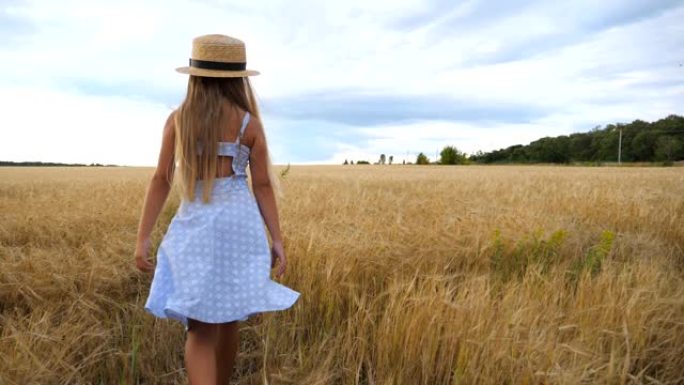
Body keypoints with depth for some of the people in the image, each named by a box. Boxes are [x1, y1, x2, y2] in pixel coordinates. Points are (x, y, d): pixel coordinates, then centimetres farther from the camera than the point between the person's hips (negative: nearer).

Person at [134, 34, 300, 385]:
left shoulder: (177, 120, 2)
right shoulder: (250, 124, 1)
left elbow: (161, 181, 0)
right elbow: (263, 186, 0)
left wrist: (143, 237, 4)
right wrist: (277, 239, 5)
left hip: (194, 227, 0)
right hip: (240, 224, 1)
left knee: (200, 329, 3)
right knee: (228, 322, 18)